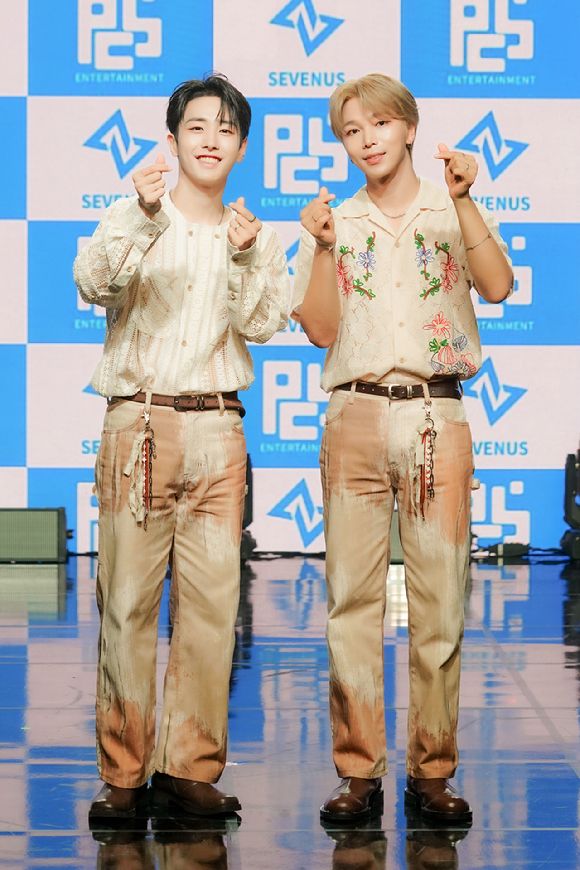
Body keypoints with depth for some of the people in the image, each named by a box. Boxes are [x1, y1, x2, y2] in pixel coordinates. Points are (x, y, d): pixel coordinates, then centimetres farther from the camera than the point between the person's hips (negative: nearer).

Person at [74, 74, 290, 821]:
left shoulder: (255, 237, 15)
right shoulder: (134, 219, 7)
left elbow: (262, 324, 1)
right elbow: (92, 283, -13)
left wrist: (246, 259, -14)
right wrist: (143, 216, -26)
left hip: (217, 429, 3)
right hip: (139, 422, -2)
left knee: (212, 598, -1)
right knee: (128, 598, -5)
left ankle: (191, 764, 7)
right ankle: (123, 772, 1)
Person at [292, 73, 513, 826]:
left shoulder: (453, 213, 11)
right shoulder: (335, 222, 14)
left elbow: (498, 287, -7)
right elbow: (321, 330, 3)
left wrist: (463, 201, -13)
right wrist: (324, 248, -8)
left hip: (436, 413, -1)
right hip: (355, 414, 1)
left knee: (440, 595, -3)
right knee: (353, 596, -2)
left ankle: (433, 770, 4)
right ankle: (358, 771, 3)